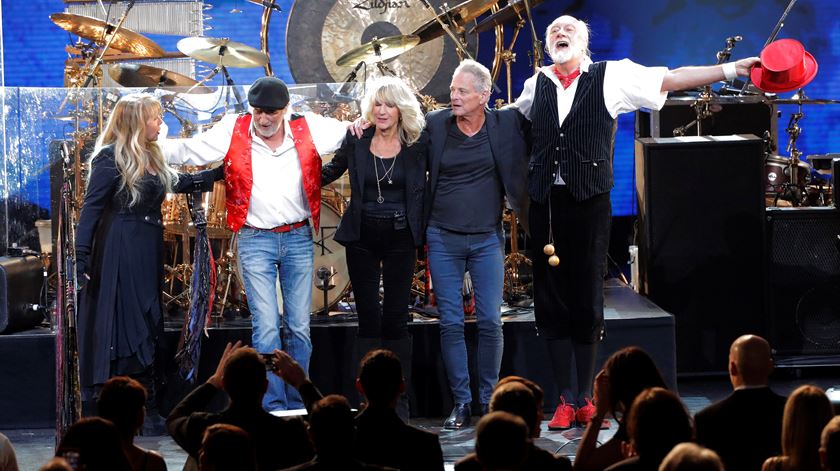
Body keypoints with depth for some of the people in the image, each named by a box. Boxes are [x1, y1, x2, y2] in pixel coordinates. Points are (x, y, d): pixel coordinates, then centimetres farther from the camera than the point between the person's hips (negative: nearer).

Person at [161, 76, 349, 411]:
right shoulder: (233, 132, -4)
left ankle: (296, 406, 15)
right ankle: (273, 409, -4)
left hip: (299, 238, 2)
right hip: (255, 240, -2)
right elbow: (186, 150, 3)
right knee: (266, 327, -9)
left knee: (299, 327, 5)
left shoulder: (308, 128, -2)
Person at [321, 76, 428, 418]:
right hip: (362, 238, 1)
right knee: (368, 319, 3)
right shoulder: (356, 140, 1)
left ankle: (399, 402, 8)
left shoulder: (416, 145, -2)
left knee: (396, 319, 1)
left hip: (400, 239, -1)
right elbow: (331, 171, 15)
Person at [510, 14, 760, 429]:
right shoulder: (537, 85, 12)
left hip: (589, 203, -3)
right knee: (551, 304, 3)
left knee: (587, 304, 2)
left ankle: (586, 399, 12)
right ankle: (565, 400, 11)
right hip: (544, 203, 3)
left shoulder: (610, 77, 3)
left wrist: (733, 69, -8)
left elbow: (672, 79, -2)